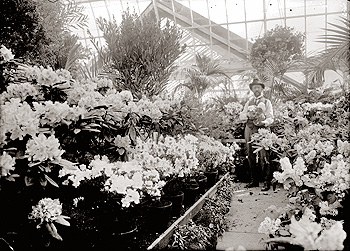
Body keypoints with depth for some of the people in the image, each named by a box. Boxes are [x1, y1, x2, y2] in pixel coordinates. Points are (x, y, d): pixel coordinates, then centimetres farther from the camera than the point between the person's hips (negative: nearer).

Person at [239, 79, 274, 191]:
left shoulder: (266, 102, 10)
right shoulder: (249, 102, 20)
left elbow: (270, 118, 1)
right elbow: (241, 116, 15)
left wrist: (263, 122, -19)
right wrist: (248, 115, -7)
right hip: (249, 129, 4)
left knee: (263, 156, -11)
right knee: (251, 156, 4)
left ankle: (267, 182, -7)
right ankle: (254, 180, 13)